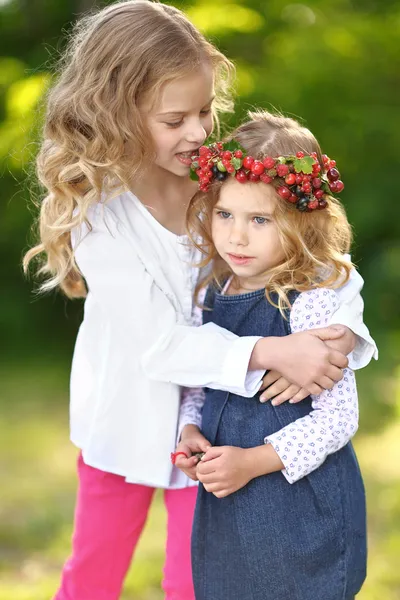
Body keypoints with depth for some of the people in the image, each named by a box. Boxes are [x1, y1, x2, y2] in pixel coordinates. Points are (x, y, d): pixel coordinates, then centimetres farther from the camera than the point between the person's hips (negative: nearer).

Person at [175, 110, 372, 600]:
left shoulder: (312, 302, -18)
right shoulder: (213, 293, 2)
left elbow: (337, 417, -17)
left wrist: (254, 461, -20)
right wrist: (190, 431, -3)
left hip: (303, 508, -6)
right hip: (225, 504, 6)